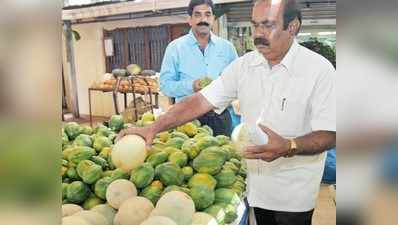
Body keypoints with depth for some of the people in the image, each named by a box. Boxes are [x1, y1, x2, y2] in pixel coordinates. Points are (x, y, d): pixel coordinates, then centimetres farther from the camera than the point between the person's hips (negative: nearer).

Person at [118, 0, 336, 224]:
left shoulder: (319, 70, -16)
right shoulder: (243, 65, -4)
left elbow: (329, 135, -17)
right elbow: (202, 101, -7)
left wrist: (288, 147, -37)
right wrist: (154, 128, -17)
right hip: (255, 182, 3)